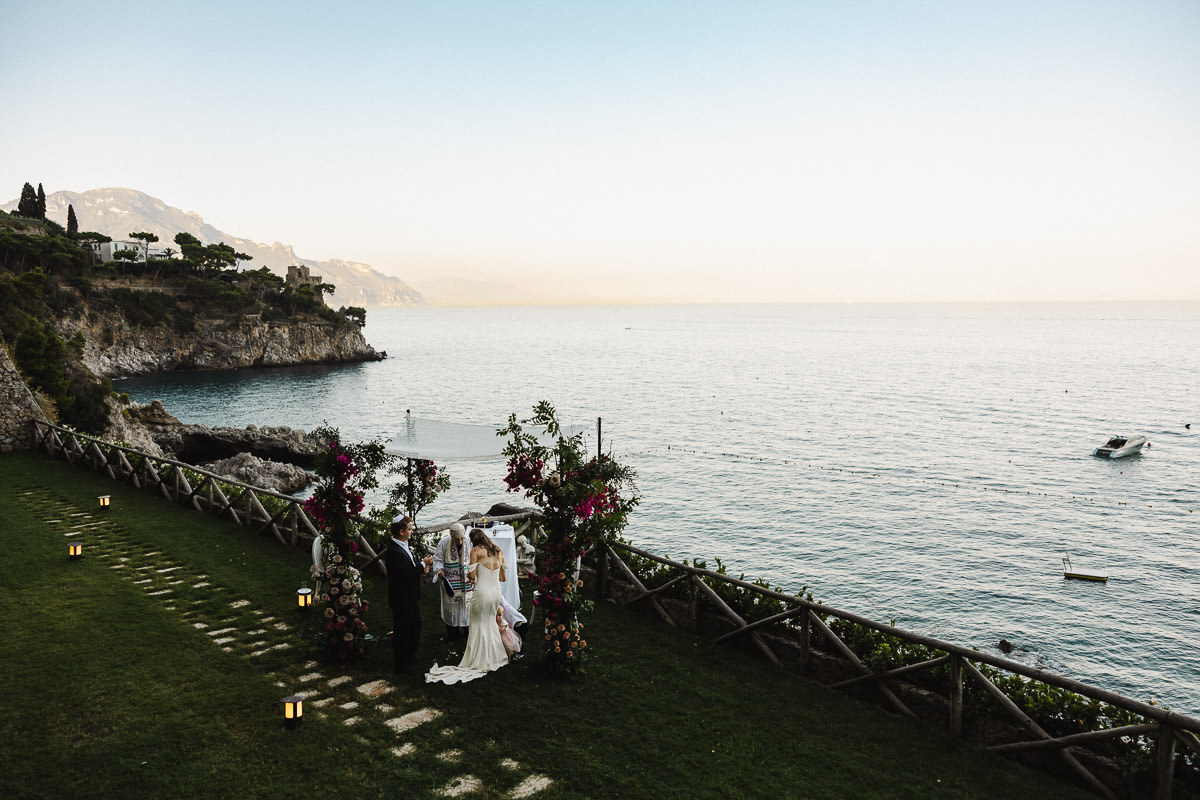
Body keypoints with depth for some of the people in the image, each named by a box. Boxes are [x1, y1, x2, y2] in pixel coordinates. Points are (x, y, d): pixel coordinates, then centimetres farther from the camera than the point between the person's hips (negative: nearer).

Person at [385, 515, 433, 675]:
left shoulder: (403, 546, 4)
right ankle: (402, 665, 21)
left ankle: (410, 656, 43)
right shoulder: (393, 551, -27)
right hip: (402, 600, -10)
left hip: (411, 597, 10)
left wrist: (421, 568, -1)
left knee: (415, 626, 24)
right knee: (402, 631, 5)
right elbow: (405, 575, -28)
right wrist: (423, 564, -19)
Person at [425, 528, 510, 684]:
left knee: (478, 625, 8)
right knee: (491, 623, 21)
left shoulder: (476, 550, -5)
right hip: (496, 593, 5)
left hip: (482, 592, -5)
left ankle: (479, 660, 12)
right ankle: (494, 657, 26)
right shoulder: (498, 552, 10)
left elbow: (472, 575, -8)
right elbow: (503, 578, 14)